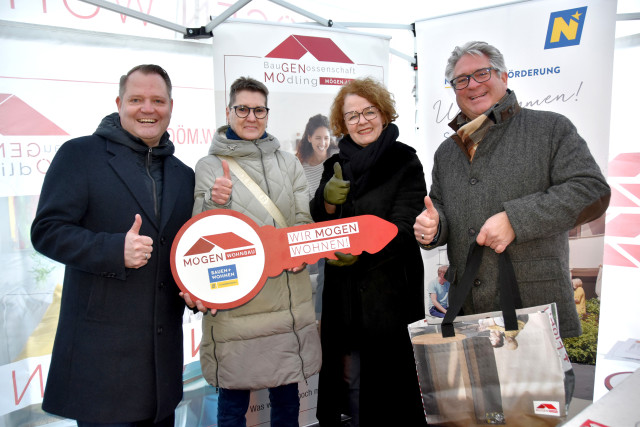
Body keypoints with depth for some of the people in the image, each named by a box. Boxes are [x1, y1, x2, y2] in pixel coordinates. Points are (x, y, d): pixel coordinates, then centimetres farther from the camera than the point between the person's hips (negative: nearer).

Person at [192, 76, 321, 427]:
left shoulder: (288, 163, 10)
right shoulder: (209, 166, 2)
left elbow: (304, 220, 12)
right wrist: (214, 201, -19)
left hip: (287, 299, 3)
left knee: (287, 395, 14)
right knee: (233, 397, 9)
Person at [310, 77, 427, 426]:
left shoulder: (405, 163, -4)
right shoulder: (337, 165, 10)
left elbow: (402, 226, -13)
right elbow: (317, 222, 5)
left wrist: (361, 249, -27)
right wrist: (328, 199, -16)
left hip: (390, 289, -4)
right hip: (342, 292, 4)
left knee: (388, 377, 4)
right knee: (348, 375, 13)